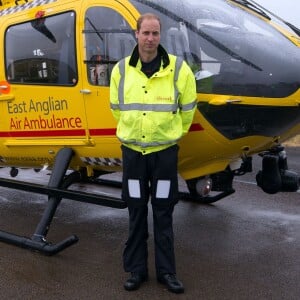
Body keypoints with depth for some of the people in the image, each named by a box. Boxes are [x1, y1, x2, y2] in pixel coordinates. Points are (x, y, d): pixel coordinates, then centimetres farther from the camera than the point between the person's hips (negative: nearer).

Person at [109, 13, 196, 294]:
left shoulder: (178, 68, -5)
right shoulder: (121, 70, 1)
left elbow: (188, 108, 7)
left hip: (164, 151, -1)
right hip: (132, 151, 2)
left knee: (163, 213, 7)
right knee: (136, 212, 10)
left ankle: (166, 271, 21)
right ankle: (137, 269, 23)